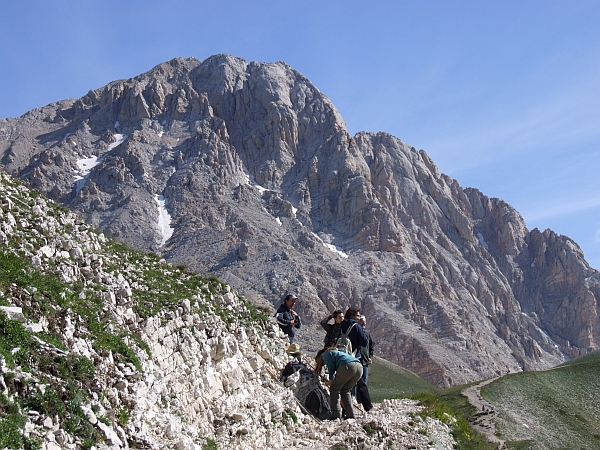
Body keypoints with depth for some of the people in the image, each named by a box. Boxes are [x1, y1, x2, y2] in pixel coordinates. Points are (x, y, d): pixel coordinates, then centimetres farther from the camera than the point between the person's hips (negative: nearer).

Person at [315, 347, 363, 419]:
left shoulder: (325, 354, 19)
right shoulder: (336, 353, 41)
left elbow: (331, 368, 8)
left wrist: (331, 379, 23)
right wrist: (332, 381, 33)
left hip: (348, 366, -7)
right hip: (359, 366, 7)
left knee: (334, 389, 7)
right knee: (345, 391, 20)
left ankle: (336, 415, 1)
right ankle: (350, 415, 13)